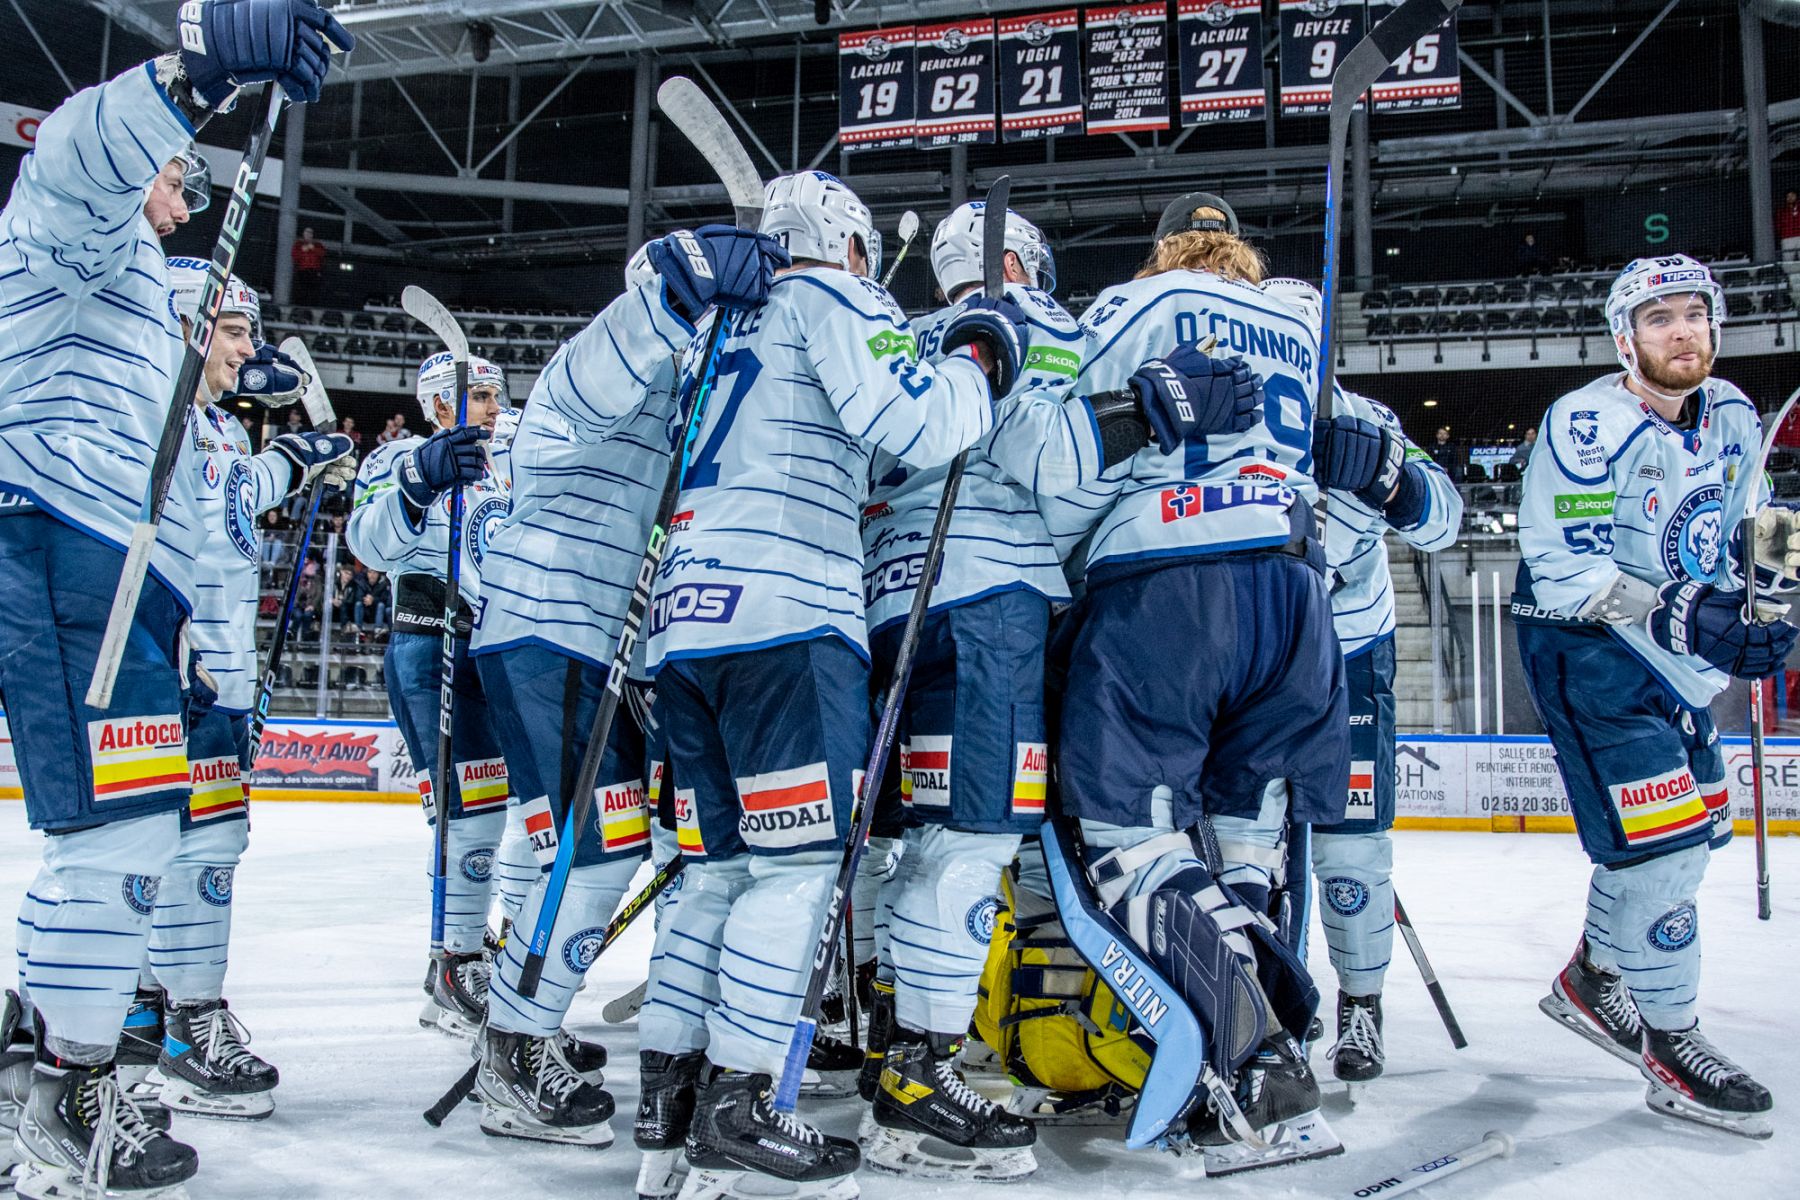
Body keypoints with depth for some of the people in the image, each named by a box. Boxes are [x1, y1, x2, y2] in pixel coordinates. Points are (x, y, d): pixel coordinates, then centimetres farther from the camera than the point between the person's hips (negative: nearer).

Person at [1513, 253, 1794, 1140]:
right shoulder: (1584, 425, -19)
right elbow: (1564, 570, -25)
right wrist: (1687, 618, -32)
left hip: (1674, 656, 9)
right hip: (1581, 647, -8)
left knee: (1698, 827, 15)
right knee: (1657, 836, -13)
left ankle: (1591, 979, 33)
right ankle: (1672, 1047, 0)